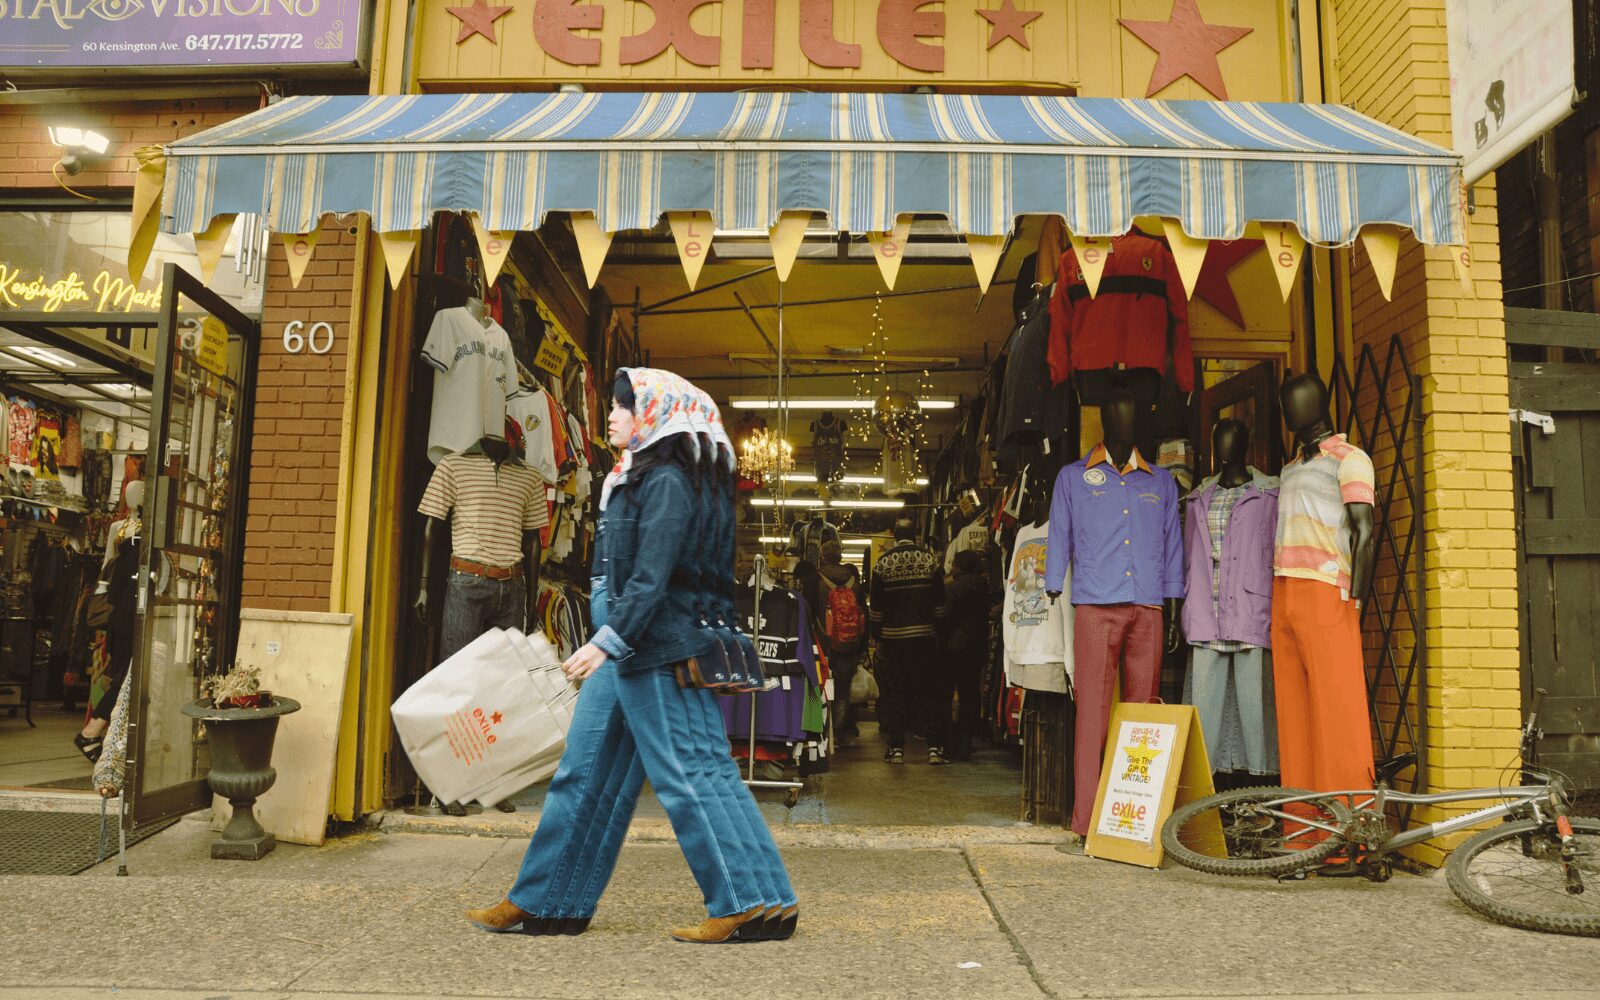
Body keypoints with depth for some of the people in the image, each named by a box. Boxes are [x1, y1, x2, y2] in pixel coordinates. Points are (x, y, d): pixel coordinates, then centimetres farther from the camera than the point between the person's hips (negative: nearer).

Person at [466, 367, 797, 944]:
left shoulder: (669, 482, -13)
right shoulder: (638, 479, 18)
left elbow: (651, 579, -22)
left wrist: (605, 642, -26)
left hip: (660, 653, -11)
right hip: (626, 652, 11)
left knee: (690, 773, -6)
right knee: (584, 773, 13)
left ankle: (762, 904, 3)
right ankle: (547, 903, 24)